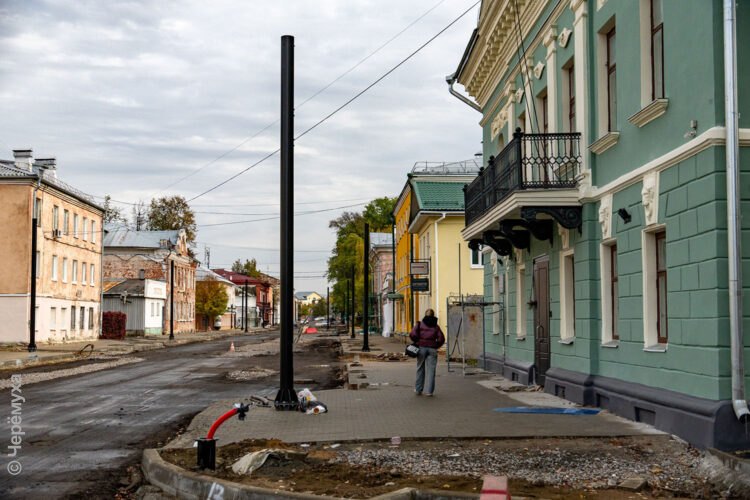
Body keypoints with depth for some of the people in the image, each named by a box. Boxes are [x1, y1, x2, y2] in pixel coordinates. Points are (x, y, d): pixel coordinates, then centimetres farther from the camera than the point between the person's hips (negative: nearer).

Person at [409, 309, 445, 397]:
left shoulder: (420, 324, 5)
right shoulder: (436, 326, 8)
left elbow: (412, 334, -7)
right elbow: (441, 339, -1)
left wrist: (417, 342, 8)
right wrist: (436, 346, 11)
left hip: (421, 347, 0)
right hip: (432, 349, 0)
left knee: (420, 369, 12)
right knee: (430, 370, 2)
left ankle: (418, 389, 16)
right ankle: (428, 391, -2)